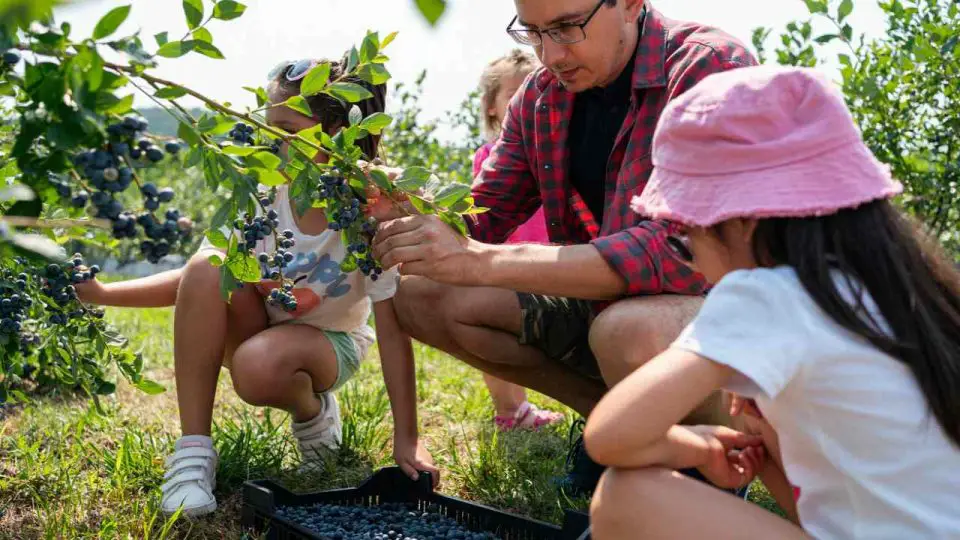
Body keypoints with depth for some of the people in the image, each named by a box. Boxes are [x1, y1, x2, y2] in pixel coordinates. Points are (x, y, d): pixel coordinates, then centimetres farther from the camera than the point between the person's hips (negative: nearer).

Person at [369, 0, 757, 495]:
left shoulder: (711, 68, -21)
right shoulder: (541, 96, 1)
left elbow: (682, 249, -33)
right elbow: (483, 219, 4)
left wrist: (483, 261, -37)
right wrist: (411, 212, -21)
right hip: (601, 304, 7)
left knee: (630, 330, -40)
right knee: (419, 295, -1)